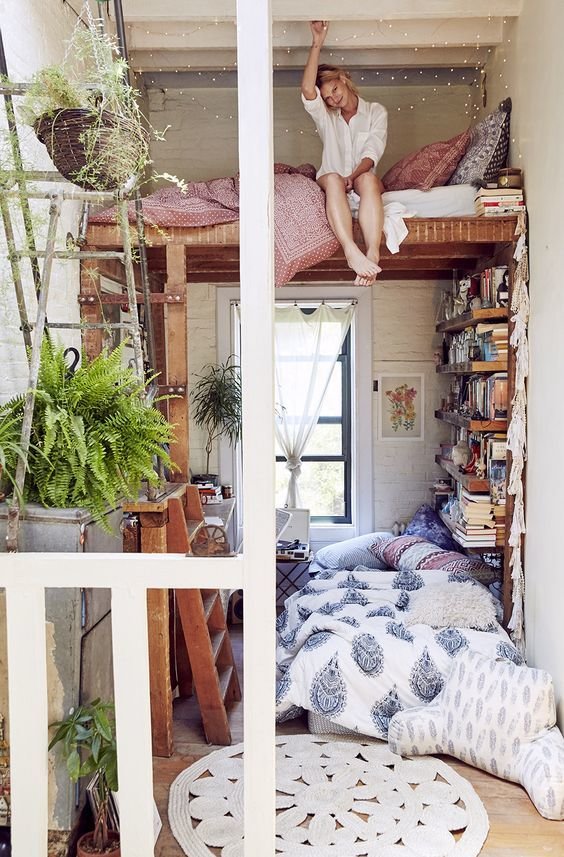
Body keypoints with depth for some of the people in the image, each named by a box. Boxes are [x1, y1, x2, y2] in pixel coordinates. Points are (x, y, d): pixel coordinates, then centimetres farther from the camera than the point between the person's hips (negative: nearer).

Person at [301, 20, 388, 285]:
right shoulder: (325, 116, 11)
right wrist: (316, 45, -18)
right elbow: (307, 90, -11)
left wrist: (353, 176, -26)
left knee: (368, 179, -37)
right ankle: (352, 252, -56)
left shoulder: (376, 112, 9)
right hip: (332, 184, 0)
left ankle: (373, 254, -55)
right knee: (332, 179, -37)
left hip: (363, 179, 0)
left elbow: (372, 153, -7)